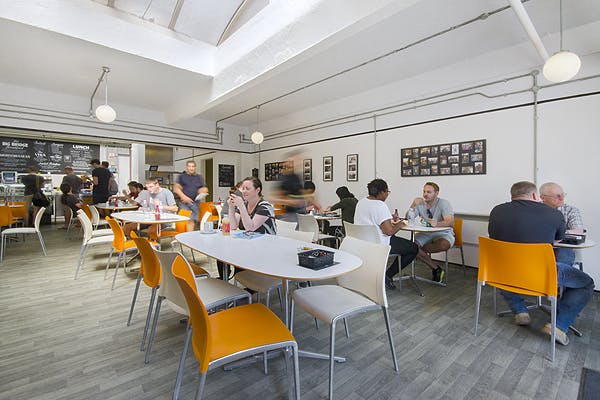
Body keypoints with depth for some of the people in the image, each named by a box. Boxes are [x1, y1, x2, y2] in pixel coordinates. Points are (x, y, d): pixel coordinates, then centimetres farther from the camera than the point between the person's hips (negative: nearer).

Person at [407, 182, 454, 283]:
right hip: (425, 233, 4)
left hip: (443, 234, -3)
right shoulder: (420, 203, 0)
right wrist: (413, 205, -20)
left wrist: (437, 223, -48)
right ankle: (436, 268, -8)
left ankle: (421, 249, -6)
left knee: (444, 244, -38)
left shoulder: (444, 203, -12)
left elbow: (451, 222, -27)